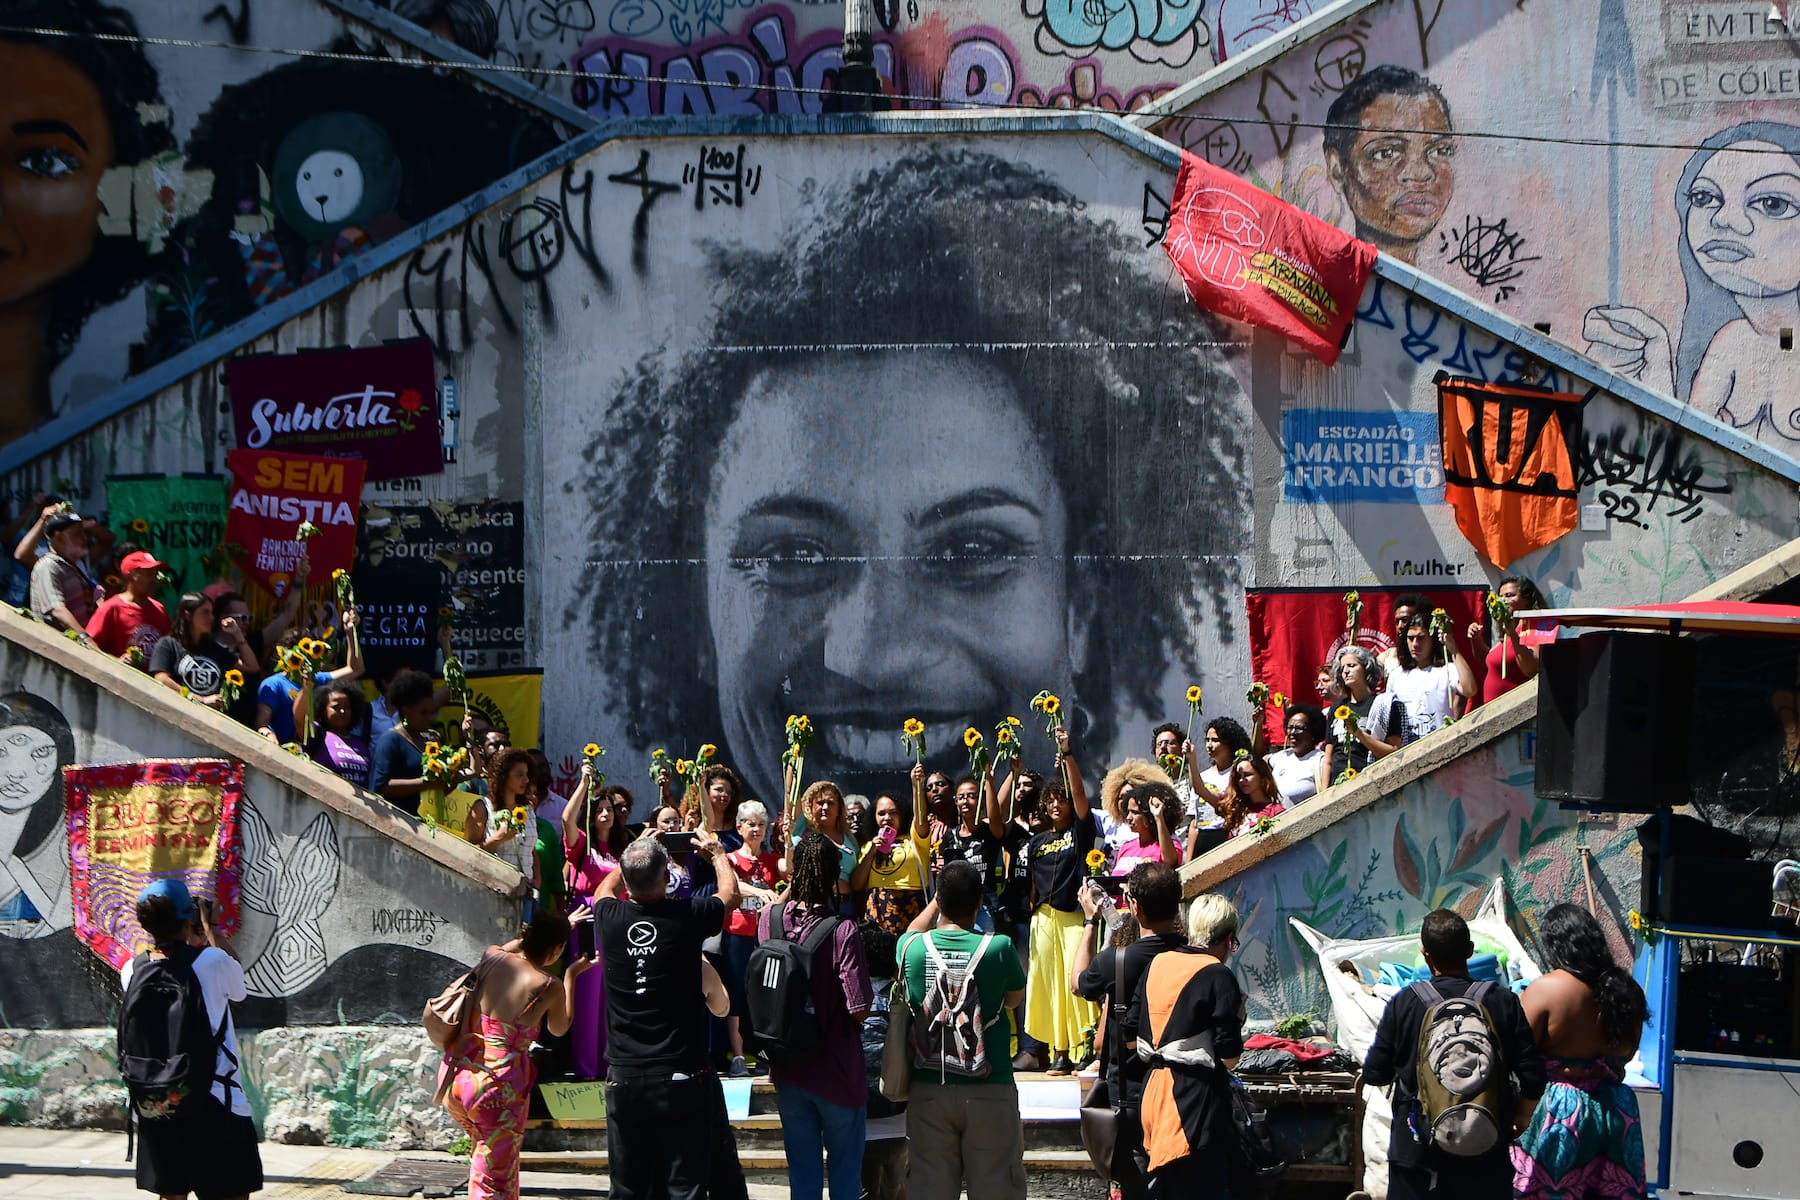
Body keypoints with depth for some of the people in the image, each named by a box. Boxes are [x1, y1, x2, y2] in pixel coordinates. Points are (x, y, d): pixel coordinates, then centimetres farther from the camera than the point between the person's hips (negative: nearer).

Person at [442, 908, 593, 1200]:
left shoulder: (492, 957, 2)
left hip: (456, 1078, 6)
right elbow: (559, 1029, 11)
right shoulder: (550, 987, -10)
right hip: (498, 1089, -6)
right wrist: (571, 976, 20)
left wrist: (560, 926, 39)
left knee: (484, 1148, 30)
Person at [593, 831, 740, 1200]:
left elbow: (607, 887, 25)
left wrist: (635, 855, 37)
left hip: (623, 1078, 3)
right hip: (681, 1077, -3)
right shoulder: (687, 917, -10)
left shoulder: (610, 919, -3)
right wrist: (715, 851, 31)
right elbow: (730, 892, 14)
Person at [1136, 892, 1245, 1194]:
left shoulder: (1156, 964, 8)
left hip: (1153, 1089, 7)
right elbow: (1228, 1057, -13)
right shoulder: (1218, 976, -12)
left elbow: (1133, 1038, 12)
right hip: (1196, 1099, -7)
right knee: (1205, 1188, -3)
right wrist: (1237, 1019, 3)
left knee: (1164, 1186, 15)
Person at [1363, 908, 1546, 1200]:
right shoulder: (1504, 1003, -7)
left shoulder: (1402, 1003, -8)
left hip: (1416, 1146, 0)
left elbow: (1374, 1074, -2)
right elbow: (1533, 1077, -8)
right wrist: (1520, 1118, 12)